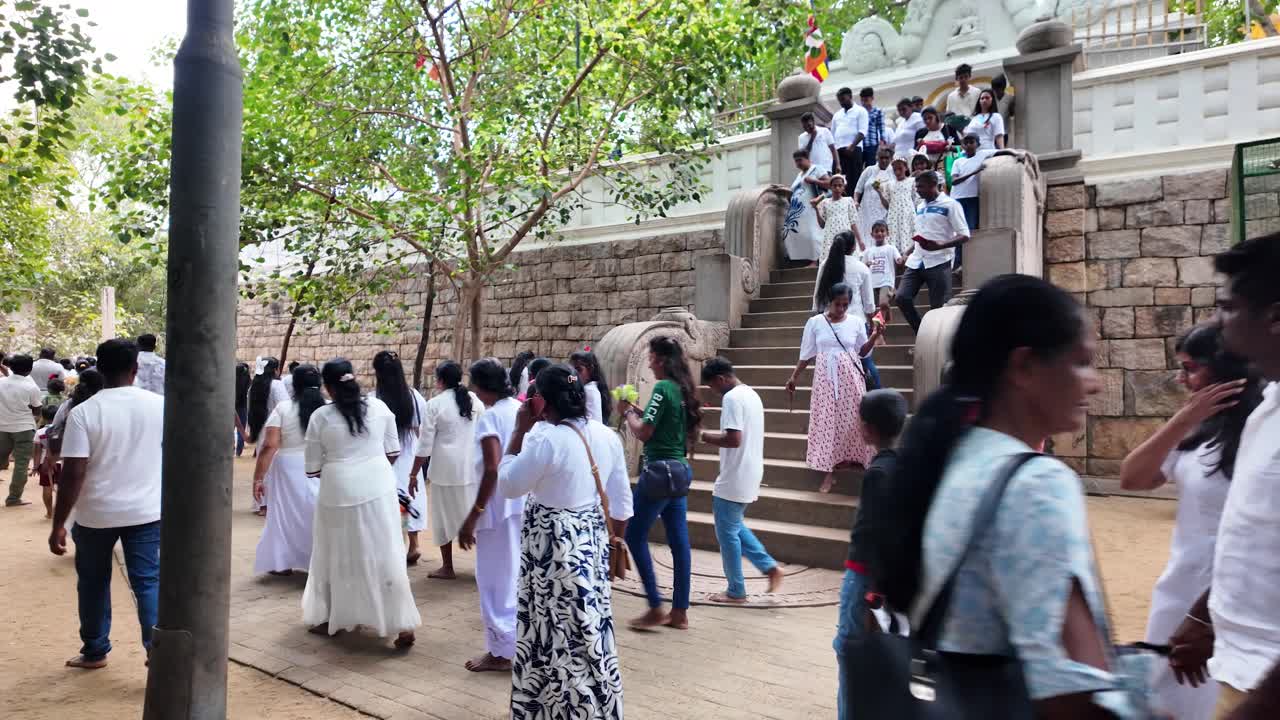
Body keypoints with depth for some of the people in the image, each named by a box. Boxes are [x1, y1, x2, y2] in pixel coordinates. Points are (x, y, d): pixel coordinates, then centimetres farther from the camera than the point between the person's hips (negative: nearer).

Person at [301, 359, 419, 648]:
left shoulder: (320, 416, -5)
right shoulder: (379, 406, 0)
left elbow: (313, 466, 2)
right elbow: (393, 451, 6)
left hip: (339, 491, -2)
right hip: (379, 488, 2)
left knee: (337, 555, 16)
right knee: (386, 555, 6)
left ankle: (328, 618, 31)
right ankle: (403, 625, 5)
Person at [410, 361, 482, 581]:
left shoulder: (435, 404, -9)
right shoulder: (474, 399, 1)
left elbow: (425, 445, -8)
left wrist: (414, 474, 0)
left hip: (446, 468, -3)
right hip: (473, 467, 4)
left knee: (444, 516, 11)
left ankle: (448, 567, 20)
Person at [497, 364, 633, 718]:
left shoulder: (544, 440, -21)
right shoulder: (607, 435, 1)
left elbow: (507, 486, -8)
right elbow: (621, 502, 7)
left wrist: (519, 430, -5)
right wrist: (614, 542, 19)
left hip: (553, 547, -7)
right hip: (593, 542, 7)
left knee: (557, 634, 8)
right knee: (589, 629, 19)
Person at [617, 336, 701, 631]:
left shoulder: (663, 388, -15)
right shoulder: (683, 389, 11)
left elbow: (643, 433, -16)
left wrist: (627, 411, 0)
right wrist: (639, 412, 13)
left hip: (660, 470, -9)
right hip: (679, 469, 9)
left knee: (635, 535, 2)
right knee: (679, 540, 10)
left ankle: (656, 608, 4)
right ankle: (679, 611, 16)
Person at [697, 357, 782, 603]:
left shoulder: (732, 398, -18)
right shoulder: (752, 394, 12)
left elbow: (733, 439, -26)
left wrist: (704, 436, -12)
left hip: (734, 479, -10)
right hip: (748, 477, 10)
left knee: (727, 532, 3)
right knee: (735, 527, 23)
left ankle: (736, 591, 13)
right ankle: (770, 566, 17)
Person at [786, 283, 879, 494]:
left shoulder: (857, 321, 1)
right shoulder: (815, 322, -2)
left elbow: (862, 352, 7)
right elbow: (807, 354, 5)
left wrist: (875, 336, -8)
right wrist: (794, 377, 3)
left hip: (850, 377, 1)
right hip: (826, 378, -1)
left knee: (852, 418, 0)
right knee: (826, 420, -2)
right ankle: (829, 472, 3)